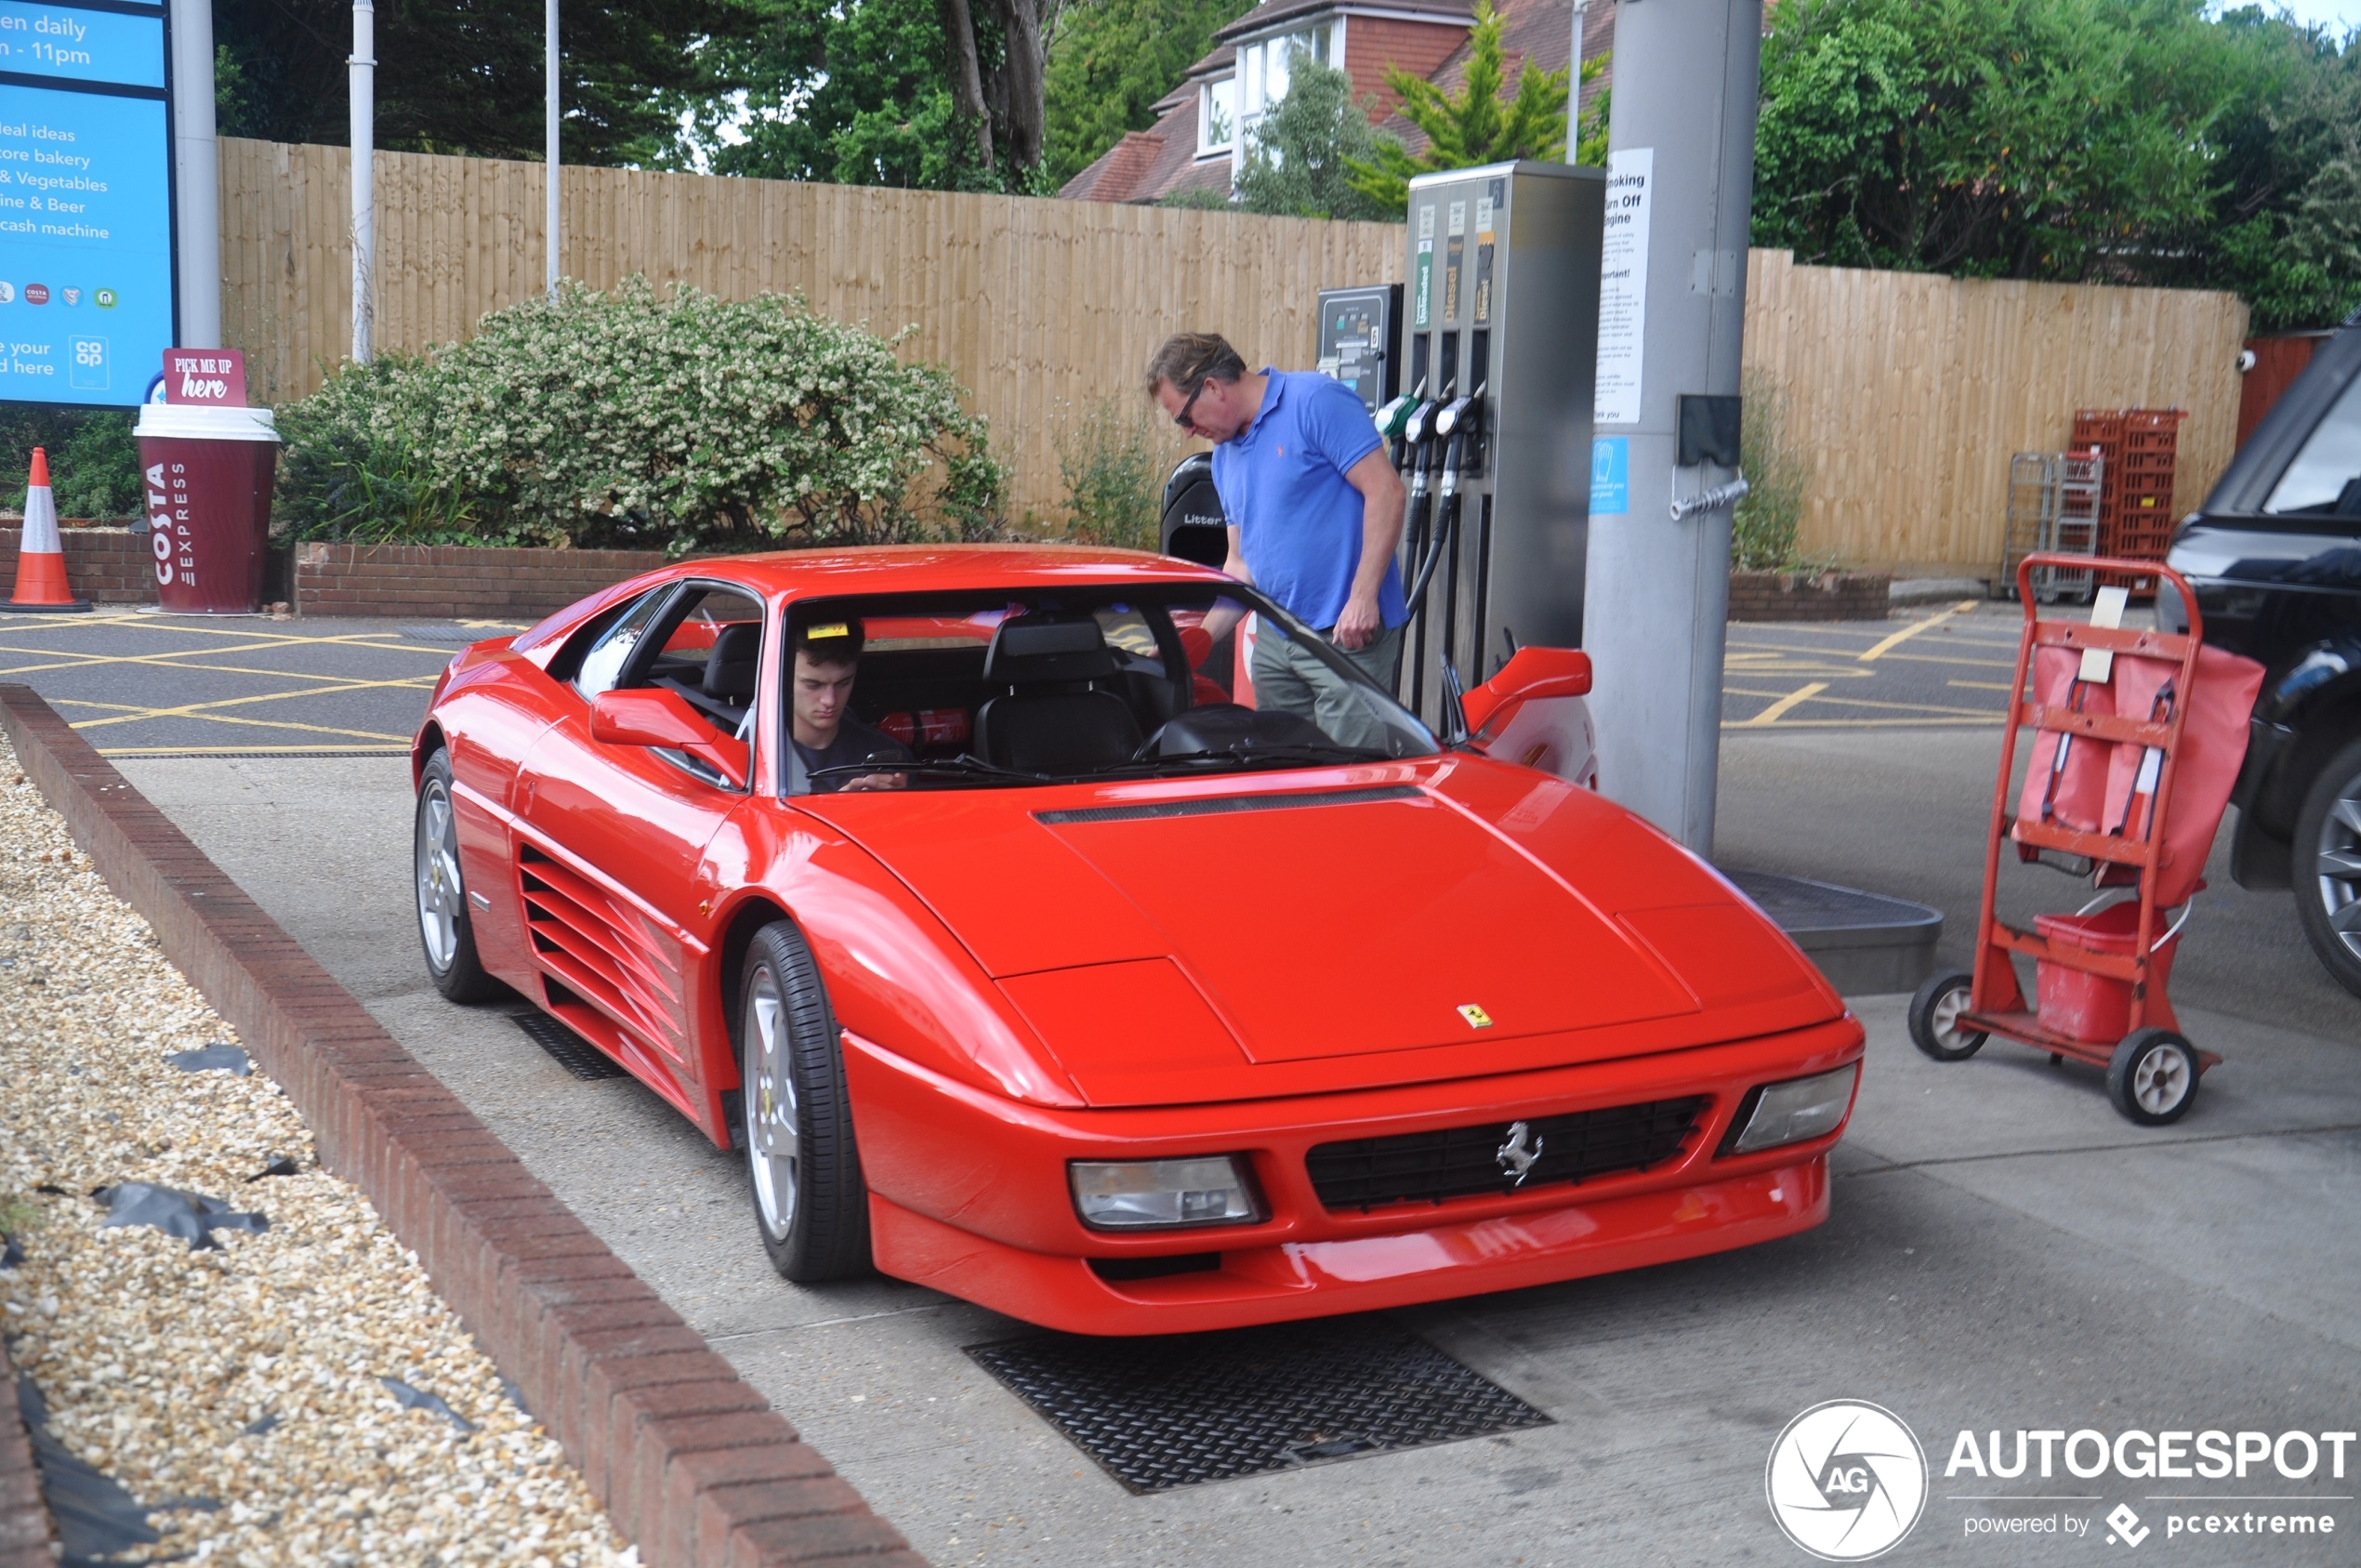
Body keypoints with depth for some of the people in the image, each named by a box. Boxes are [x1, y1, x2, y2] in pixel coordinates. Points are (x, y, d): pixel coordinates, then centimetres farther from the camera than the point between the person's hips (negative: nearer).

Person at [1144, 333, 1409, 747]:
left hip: (1350, 634, -8)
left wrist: (1362, 597, -19)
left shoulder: (1316, 399, -7)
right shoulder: (1226, 455, 17)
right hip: (1275, 640, 8)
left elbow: (1385, 490, -14)